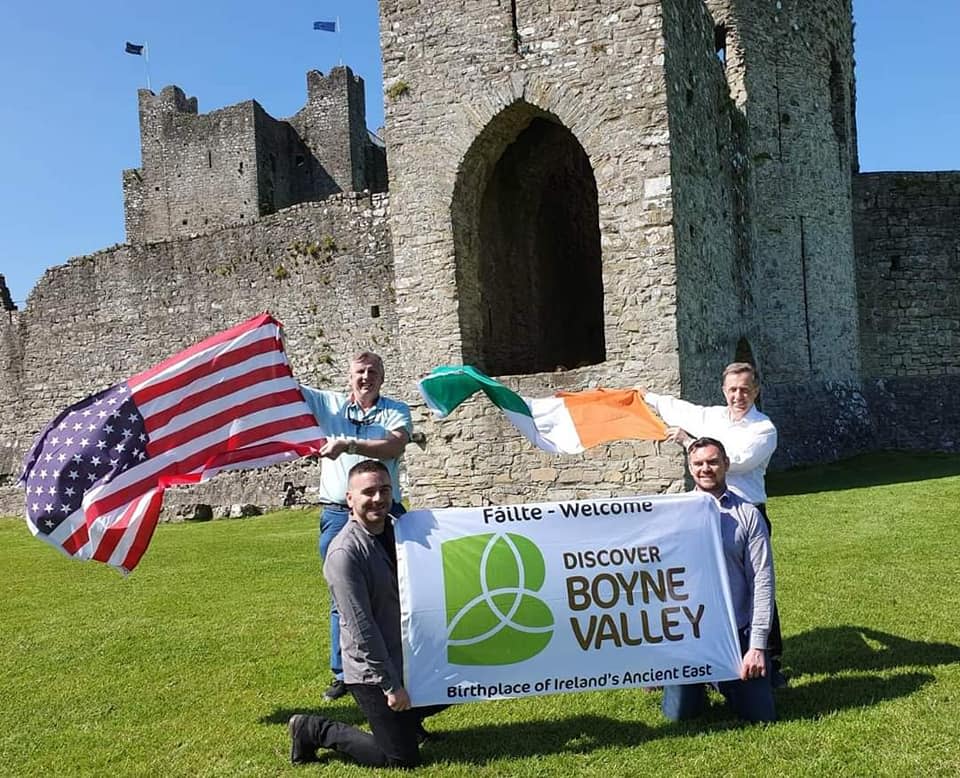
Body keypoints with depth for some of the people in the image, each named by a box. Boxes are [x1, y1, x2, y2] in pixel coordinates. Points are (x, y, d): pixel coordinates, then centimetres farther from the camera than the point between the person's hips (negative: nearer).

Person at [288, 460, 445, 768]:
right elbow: (361, 629, -23)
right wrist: (390, 685, -18)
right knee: (403, 759, 0)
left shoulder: (398, 529, 1)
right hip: (372, 672, -8)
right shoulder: (344, 553, -24)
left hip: (411, 658, 8)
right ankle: (314, 729, 13)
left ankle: (403, 718, 37)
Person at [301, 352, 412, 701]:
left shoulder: (396, 411, 4)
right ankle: (343, 673, 18)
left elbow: (394, 447, -16)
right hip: (338, 515, 2)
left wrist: (348, 444, -24)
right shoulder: (329, 404, 9)